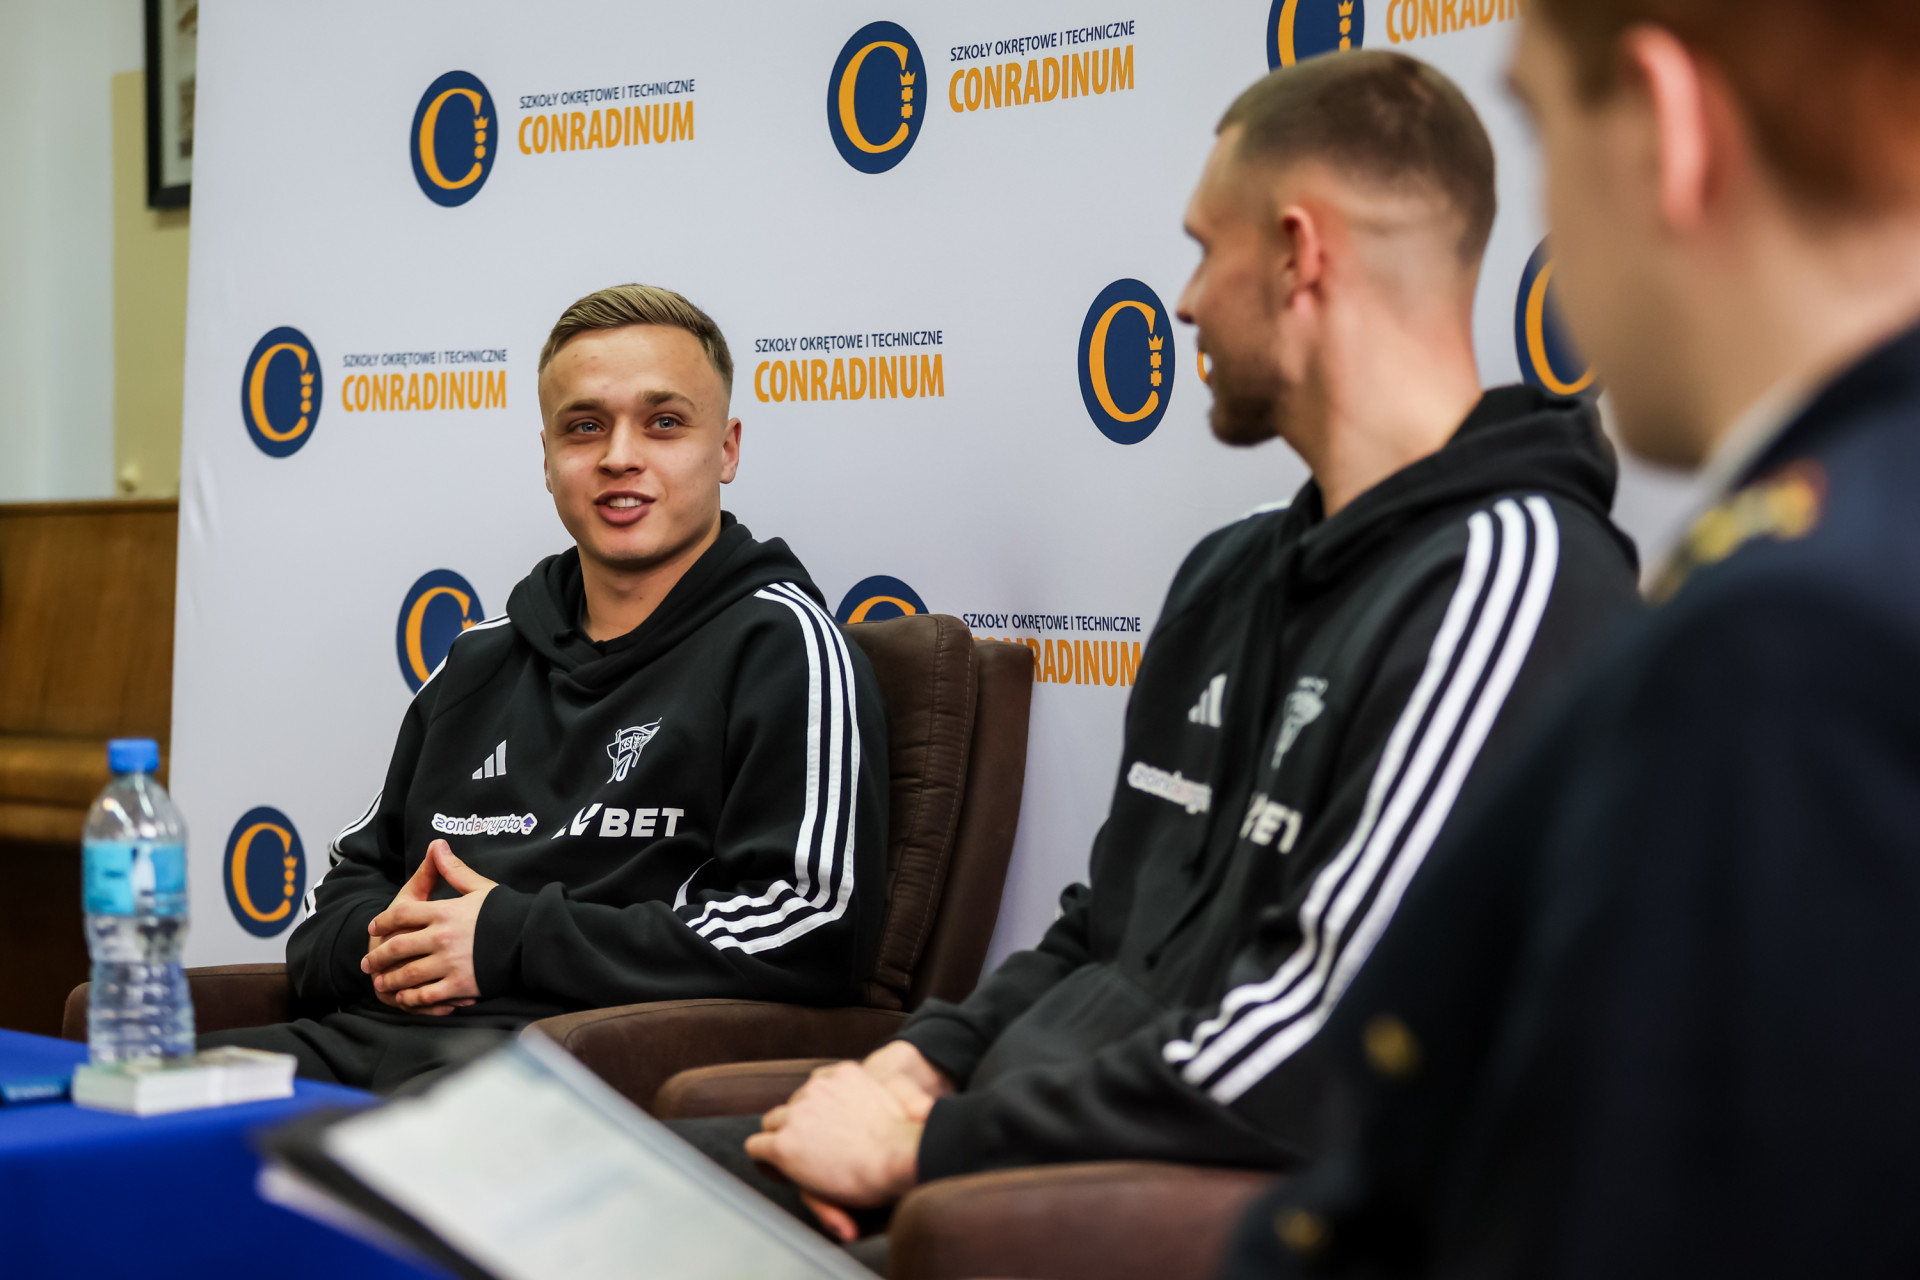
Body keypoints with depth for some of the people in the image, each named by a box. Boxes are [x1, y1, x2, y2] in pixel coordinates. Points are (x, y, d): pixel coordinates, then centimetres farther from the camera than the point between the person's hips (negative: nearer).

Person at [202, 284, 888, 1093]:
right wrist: (372, 944, 2)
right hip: (367, 1039, 6)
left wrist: (513, 941, -9)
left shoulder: (778, 642, 3)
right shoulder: (481, 657, 24)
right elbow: (350, 883, 29)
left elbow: (811, 932, -11)